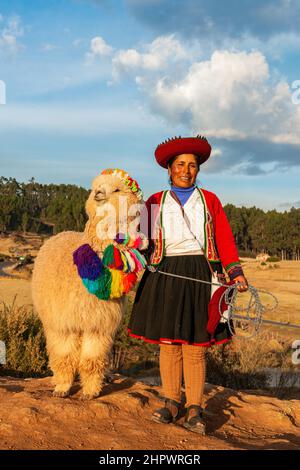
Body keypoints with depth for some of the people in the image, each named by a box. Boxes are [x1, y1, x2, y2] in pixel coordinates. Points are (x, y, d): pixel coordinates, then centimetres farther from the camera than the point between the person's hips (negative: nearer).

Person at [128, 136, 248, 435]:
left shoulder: (209, 201, 10)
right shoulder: (155, 203, 10)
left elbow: (224, 240, 4)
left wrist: (235, 272, -8)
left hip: (199, 277, -1)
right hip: (164, 276, 1)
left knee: (194, 346, 0)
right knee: (168, 343, 4)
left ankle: (194, 410, 7)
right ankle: (171, 403, 16)